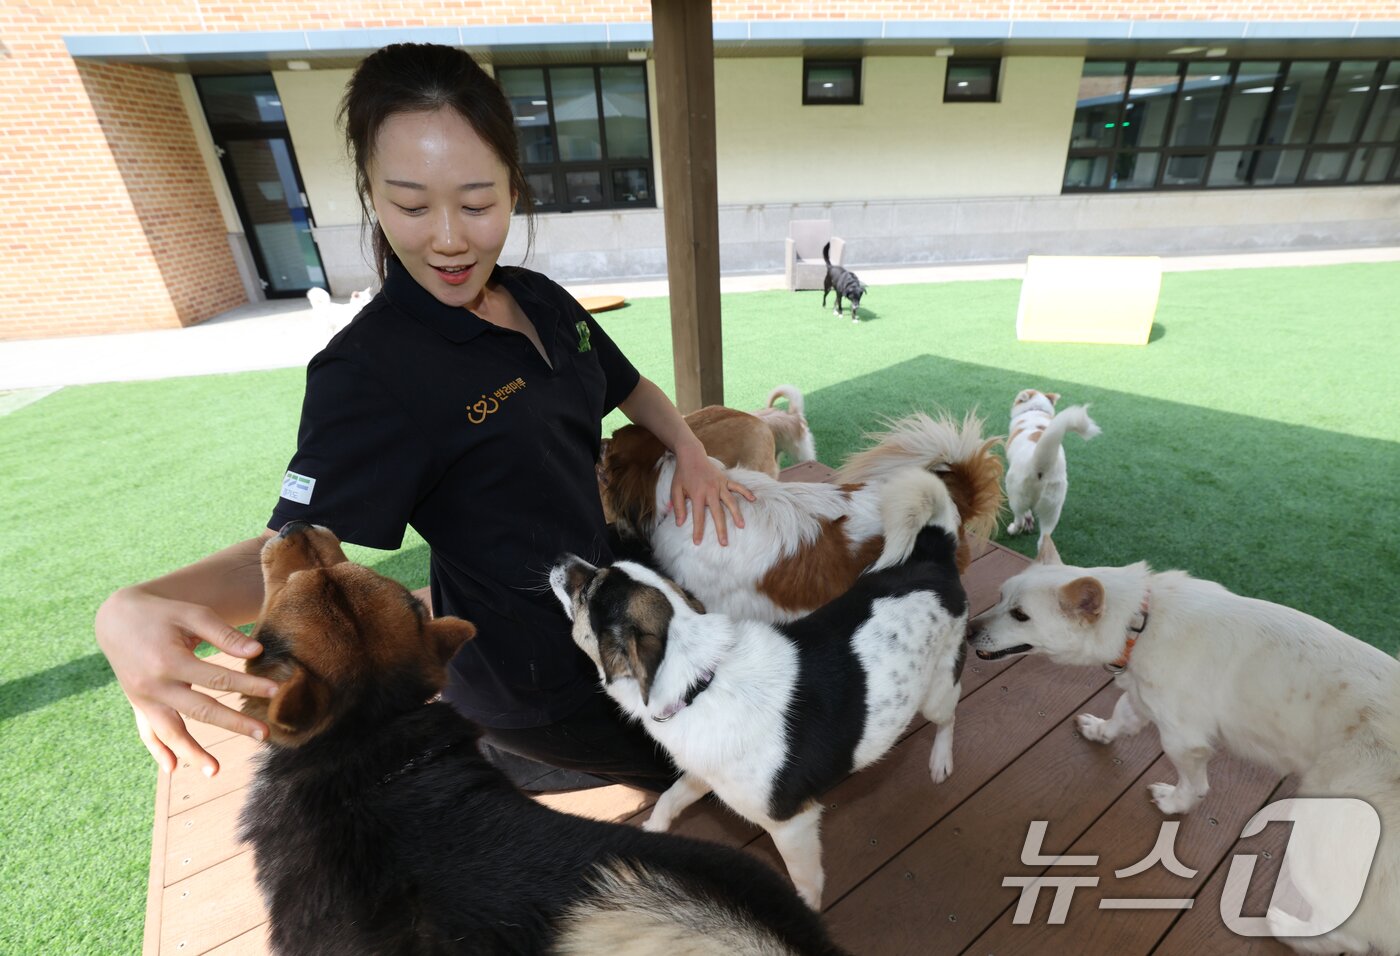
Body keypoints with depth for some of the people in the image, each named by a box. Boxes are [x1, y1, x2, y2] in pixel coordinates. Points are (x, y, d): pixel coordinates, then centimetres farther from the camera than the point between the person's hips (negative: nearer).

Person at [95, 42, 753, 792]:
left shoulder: (541, 299, -3)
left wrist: (689, 451, -7)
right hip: (532, 673, -6)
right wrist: (131, 609, -41)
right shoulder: (370, 370, -24)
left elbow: (628, 386, 10)